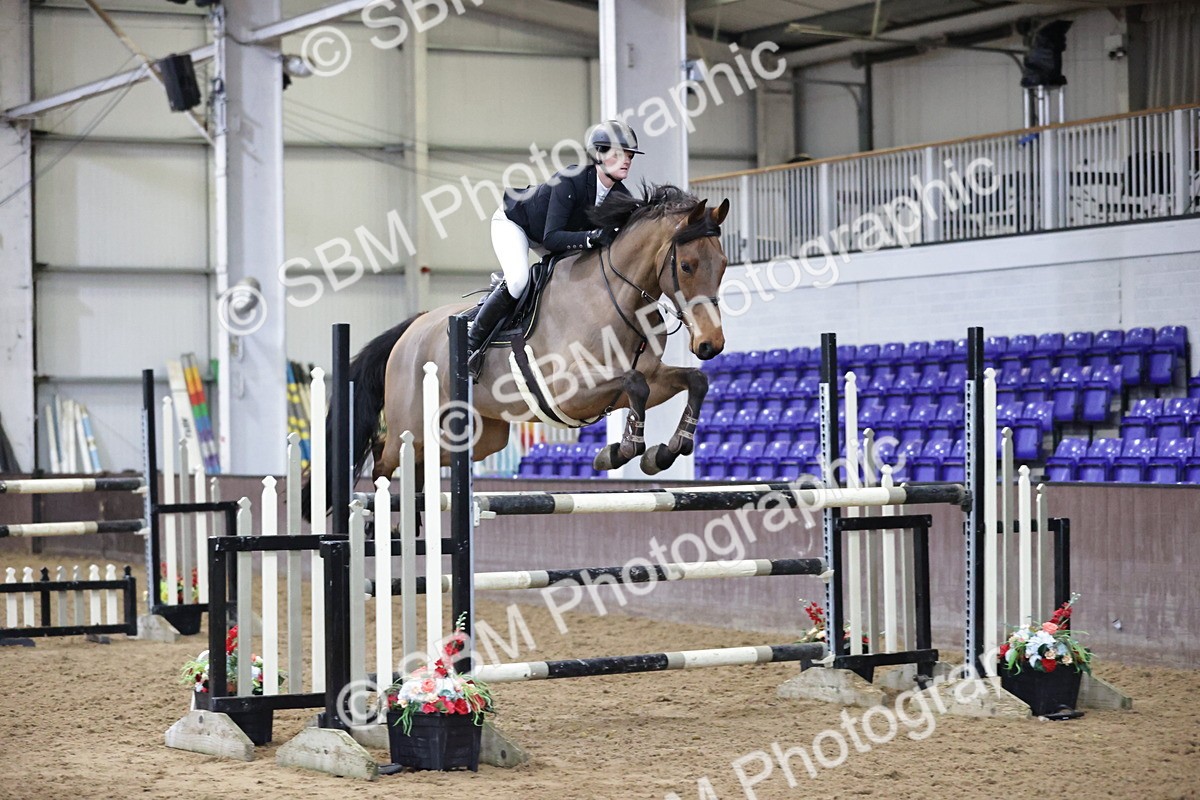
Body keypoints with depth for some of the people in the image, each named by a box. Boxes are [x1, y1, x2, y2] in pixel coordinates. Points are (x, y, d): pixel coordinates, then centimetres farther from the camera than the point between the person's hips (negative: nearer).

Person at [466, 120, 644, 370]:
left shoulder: (620, 197, -19)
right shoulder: (569, 181, -38)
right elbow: (551, 238, -43)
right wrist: (593, 237, -56)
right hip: (513, 222, -8)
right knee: (518, 281, -29)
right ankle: (472, 343, -13)